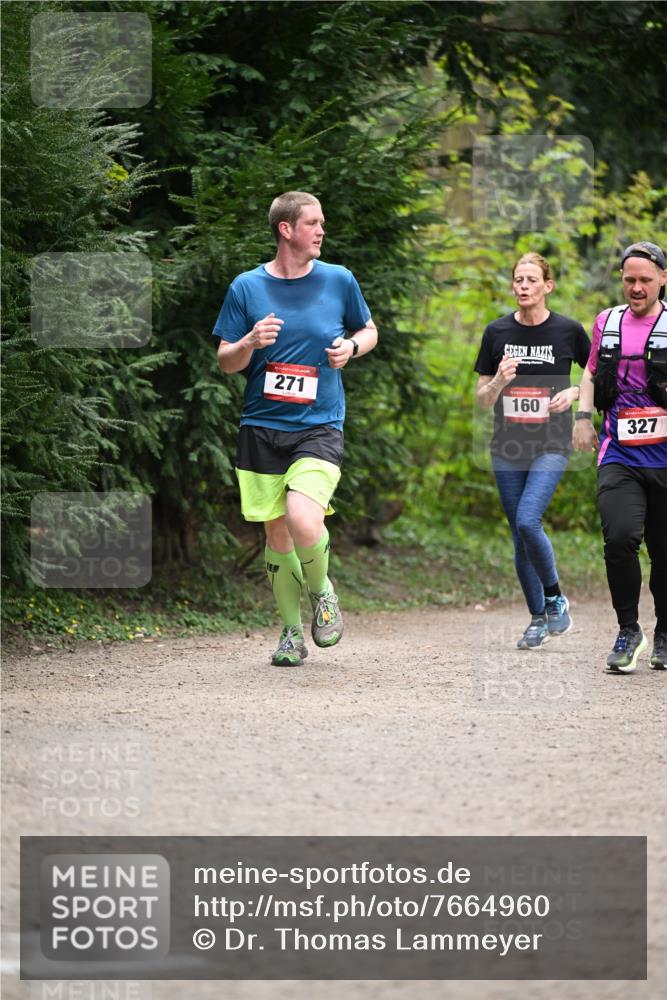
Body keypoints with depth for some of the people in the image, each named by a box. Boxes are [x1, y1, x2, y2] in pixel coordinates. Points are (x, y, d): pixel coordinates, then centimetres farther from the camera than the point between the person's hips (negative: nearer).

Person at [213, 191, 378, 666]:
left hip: (320, 426, -1)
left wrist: (352, 346, -2)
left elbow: (368, 329, 20)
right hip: (262, 427, 1)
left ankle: (321, 591, 7)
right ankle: (292, 632, 21)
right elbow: (225, 362, 6)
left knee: (303, 522, -23)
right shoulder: (247, 287, 2)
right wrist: (249, 343, -15)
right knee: (277, 535, 4)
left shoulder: (339, 280, 4)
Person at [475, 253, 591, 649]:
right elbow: (483, 399, 6)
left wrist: (574, 392, -10)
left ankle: (556, 598, 0)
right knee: (520, 538, 6)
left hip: (551, 446, -3)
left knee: (528, 521, -21)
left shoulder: (568, 330, -3)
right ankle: (539, 618, 20)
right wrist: (499, 380, -15)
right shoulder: (497, 331, 2)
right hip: (508, 448, 3)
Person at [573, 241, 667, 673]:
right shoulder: (607, 322, 11)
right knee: (620, 539, -18)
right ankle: (628, 631, -2)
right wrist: (583, 416, 13)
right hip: (619, 457, 2)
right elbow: (593, 372, 27)